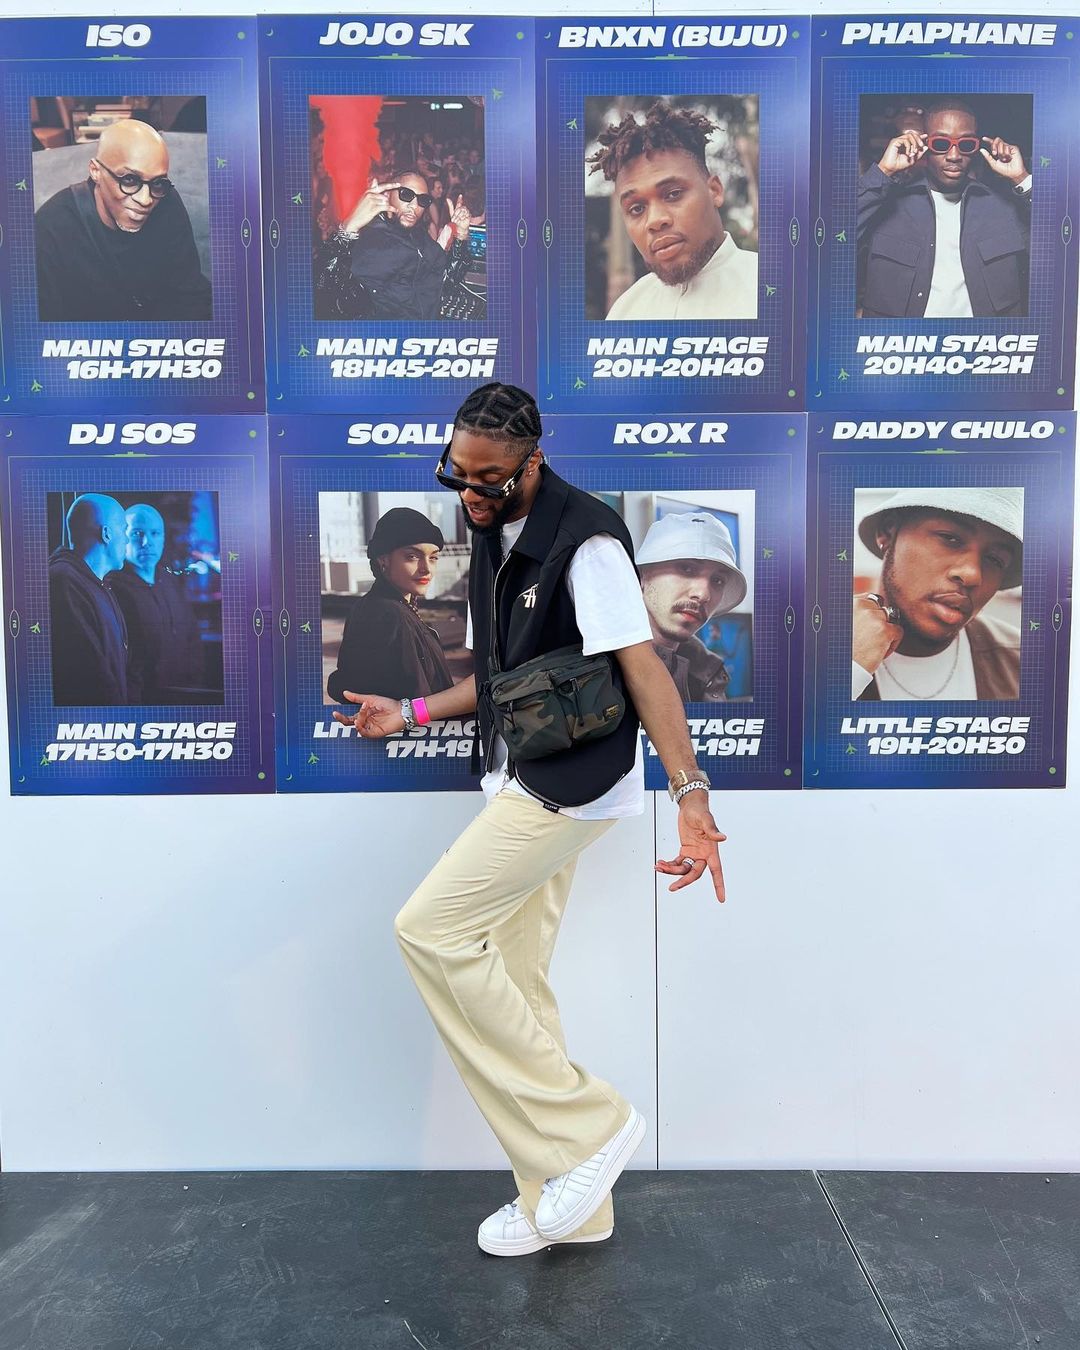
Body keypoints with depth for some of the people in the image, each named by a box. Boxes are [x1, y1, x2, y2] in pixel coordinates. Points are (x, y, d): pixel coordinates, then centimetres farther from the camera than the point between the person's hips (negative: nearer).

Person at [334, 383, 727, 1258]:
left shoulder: (584, 539, -14)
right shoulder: (493, 540, 14)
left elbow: (642, 667, -21)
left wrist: (691, 792, -29)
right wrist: (410, 714, 15)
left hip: (574, 783, -9)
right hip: (525, 785, 9)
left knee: (430, 928, -13)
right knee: (514, 983, 11)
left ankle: (590, 1122, 0)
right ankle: (569, 1204, 26)